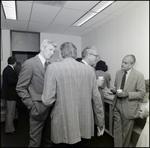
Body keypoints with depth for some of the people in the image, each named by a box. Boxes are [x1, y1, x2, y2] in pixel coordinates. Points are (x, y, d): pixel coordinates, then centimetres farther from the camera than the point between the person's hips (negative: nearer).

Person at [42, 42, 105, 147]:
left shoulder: (53, 68, -13)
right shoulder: (89, 69, -4)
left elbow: (48, 100, -16)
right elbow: (96, 98, 0)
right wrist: (101, 122, 12)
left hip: (63, 126, -3)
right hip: (84, 125, 4)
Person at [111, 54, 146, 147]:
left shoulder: (139, 75, -13)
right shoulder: (118, 72, 2)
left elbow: (142, 93, -12)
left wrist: (127, 94, -24)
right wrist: (114, 90, -8)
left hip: (129, 108, -4)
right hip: (117, 106, 4)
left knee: (126, 131, 16)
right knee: (117, 129, 14)